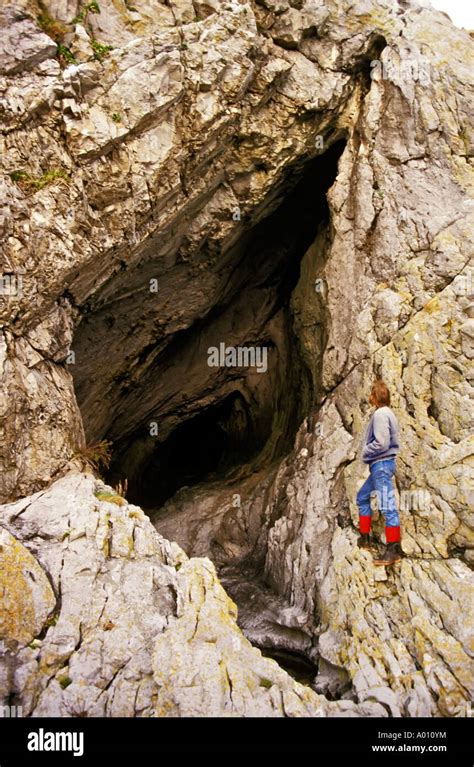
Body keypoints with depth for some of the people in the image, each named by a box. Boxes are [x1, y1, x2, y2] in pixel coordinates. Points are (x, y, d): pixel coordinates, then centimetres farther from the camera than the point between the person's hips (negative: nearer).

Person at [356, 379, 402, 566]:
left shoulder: (380, 414, -16)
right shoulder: (386, 413, 14)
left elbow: (381, 443, -23)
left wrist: (366, 451, -7)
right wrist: (368, 451, 10)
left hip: (381, 464, -11)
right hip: (380, 465, 11)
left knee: (387, 505, -9)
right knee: (362, 496, 20)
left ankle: (393, 550, -7)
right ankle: (364, 538, 27)